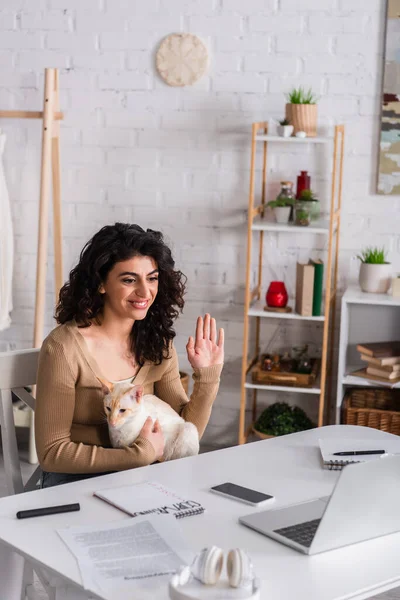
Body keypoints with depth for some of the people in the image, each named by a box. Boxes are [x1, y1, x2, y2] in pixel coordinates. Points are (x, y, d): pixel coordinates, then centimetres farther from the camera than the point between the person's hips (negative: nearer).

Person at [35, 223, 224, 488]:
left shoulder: (158, 343, 1)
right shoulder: (64, 347, -16)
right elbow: (52, 452, -16)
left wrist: (207, 375, -11)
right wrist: (141, 454, -21)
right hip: (76, 478, -5)